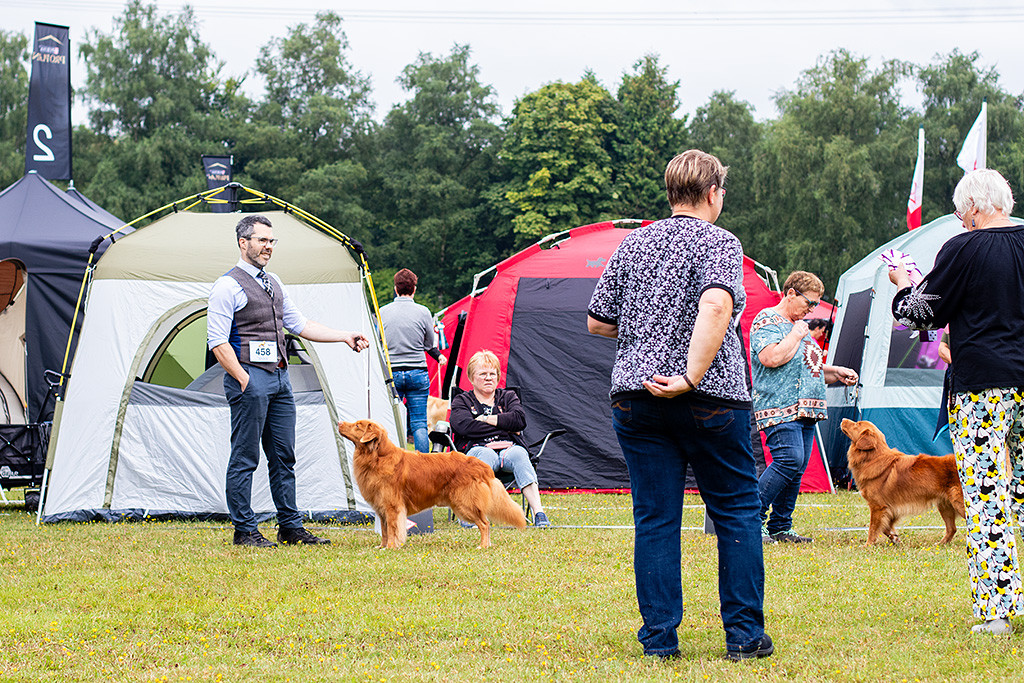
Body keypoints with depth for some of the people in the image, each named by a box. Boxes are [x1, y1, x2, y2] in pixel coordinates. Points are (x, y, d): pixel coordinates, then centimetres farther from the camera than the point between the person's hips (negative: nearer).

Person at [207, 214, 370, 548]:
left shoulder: (273, 283, 18)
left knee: (283, 457, 10)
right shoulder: (228, 285, -7)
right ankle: (244, 531, -1)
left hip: (279, 377, 8)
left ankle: (290, 527, 16)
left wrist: (344, 336, 16)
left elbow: (300, 325, 23)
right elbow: (217, 342, -12)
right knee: (244, 457, -4)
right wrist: (243, 379, -18)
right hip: (250, 376, -8)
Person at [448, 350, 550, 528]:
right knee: (487, 456, -39)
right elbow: (464, 426, -6)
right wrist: (503, 425, -2)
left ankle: (538, 513, -48)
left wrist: (486, 419, -1)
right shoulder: (461, 401, 17)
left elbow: (519, 419, 2)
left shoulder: (508, 397, 24)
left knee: (518, 454, -34)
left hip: (509, 448, 2)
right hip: (477, 448, -2)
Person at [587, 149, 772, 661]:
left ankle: (659, 636, 5)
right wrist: (691, 377, -24)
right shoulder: (719, 243, -5)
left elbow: (597, 321, 14)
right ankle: (744, 634, 8)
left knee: (654, 518, 6)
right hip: (711, 402, -4)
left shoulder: (634, 244, 11)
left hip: (634, 395, 4)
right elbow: (716, 304, -24)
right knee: (736, 513, 7)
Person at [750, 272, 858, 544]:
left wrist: (836, 373, 17)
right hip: (779, 407, -10)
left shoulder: (800, 325, 24)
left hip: (805, 409, 10)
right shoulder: (767, 321, -5)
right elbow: (771, 358, -22)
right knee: (789, 459, -21)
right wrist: (796, 335, -9)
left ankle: (780, 527, 8)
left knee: (797, 468, 4)